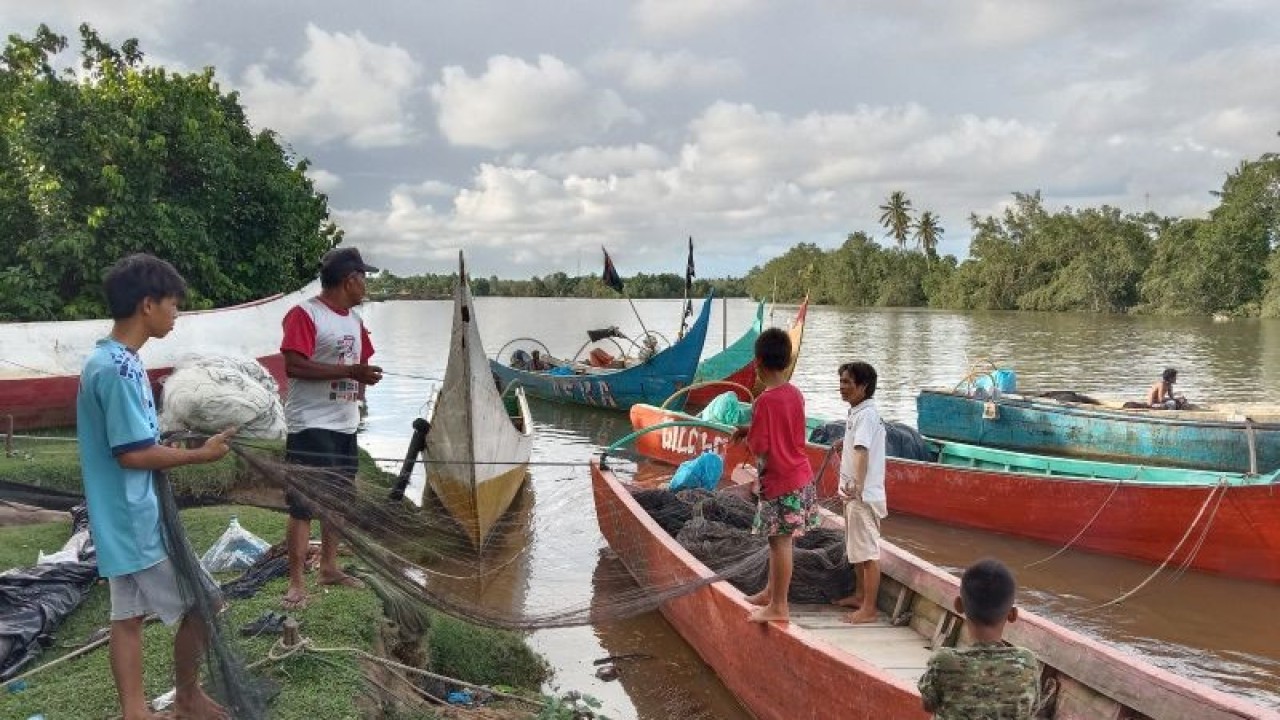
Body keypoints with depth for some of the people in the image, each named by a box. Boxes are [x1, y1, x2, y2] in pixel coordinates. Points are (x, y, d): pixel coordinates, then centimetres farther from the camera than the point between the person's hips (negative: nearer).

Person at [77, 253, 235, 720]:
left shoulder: (108, 361, 9)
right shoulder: (119, 369, -22)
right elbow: (133, 454, -22)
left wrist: (180, 447, 9)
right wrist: (199, 455, -13)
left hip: (125, 519, 10)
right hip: (138, 520, -10)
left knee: (128, 615, 13)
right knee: (202, 604, 3)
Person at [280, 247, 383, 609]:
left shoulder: (354, 319, 14)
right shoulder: (304, 314, -13)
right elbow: (293, 366, -22)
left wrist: (364, 376, 6)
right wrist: (349, 371, -24)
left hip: (345, 425, 9)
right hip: (311, 426, -9)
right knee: (303, 506, -6)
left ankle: (329, 567, 28)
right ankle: (296, 583, 1)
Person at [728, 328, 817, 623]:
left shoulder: (764, 401, -20)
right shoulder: (796, 393, 4)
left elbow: (759, 447, -19)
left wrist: (748, 437, 2)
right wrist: (752, 430, 11)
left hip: (779, 482, -8)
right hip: (800, 476, 8)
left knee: (780, 542, 1)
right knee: (778, 539, 19)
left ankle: (779, 607, 10)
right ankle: (771, 591, 32)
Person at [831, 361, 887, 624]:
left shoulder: (866, 414, -20)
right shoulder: (857, 413, 11)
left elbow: (862, 451, -36)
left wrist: (857, 485, -46)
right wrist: (845, 442, 31)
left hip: (863, 495, -11)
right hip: (854, 494, 11)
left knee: (868, 553, -3)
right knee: (856, 549, 22)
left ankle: (868, 609, 4)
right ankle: (859, 595, 36)